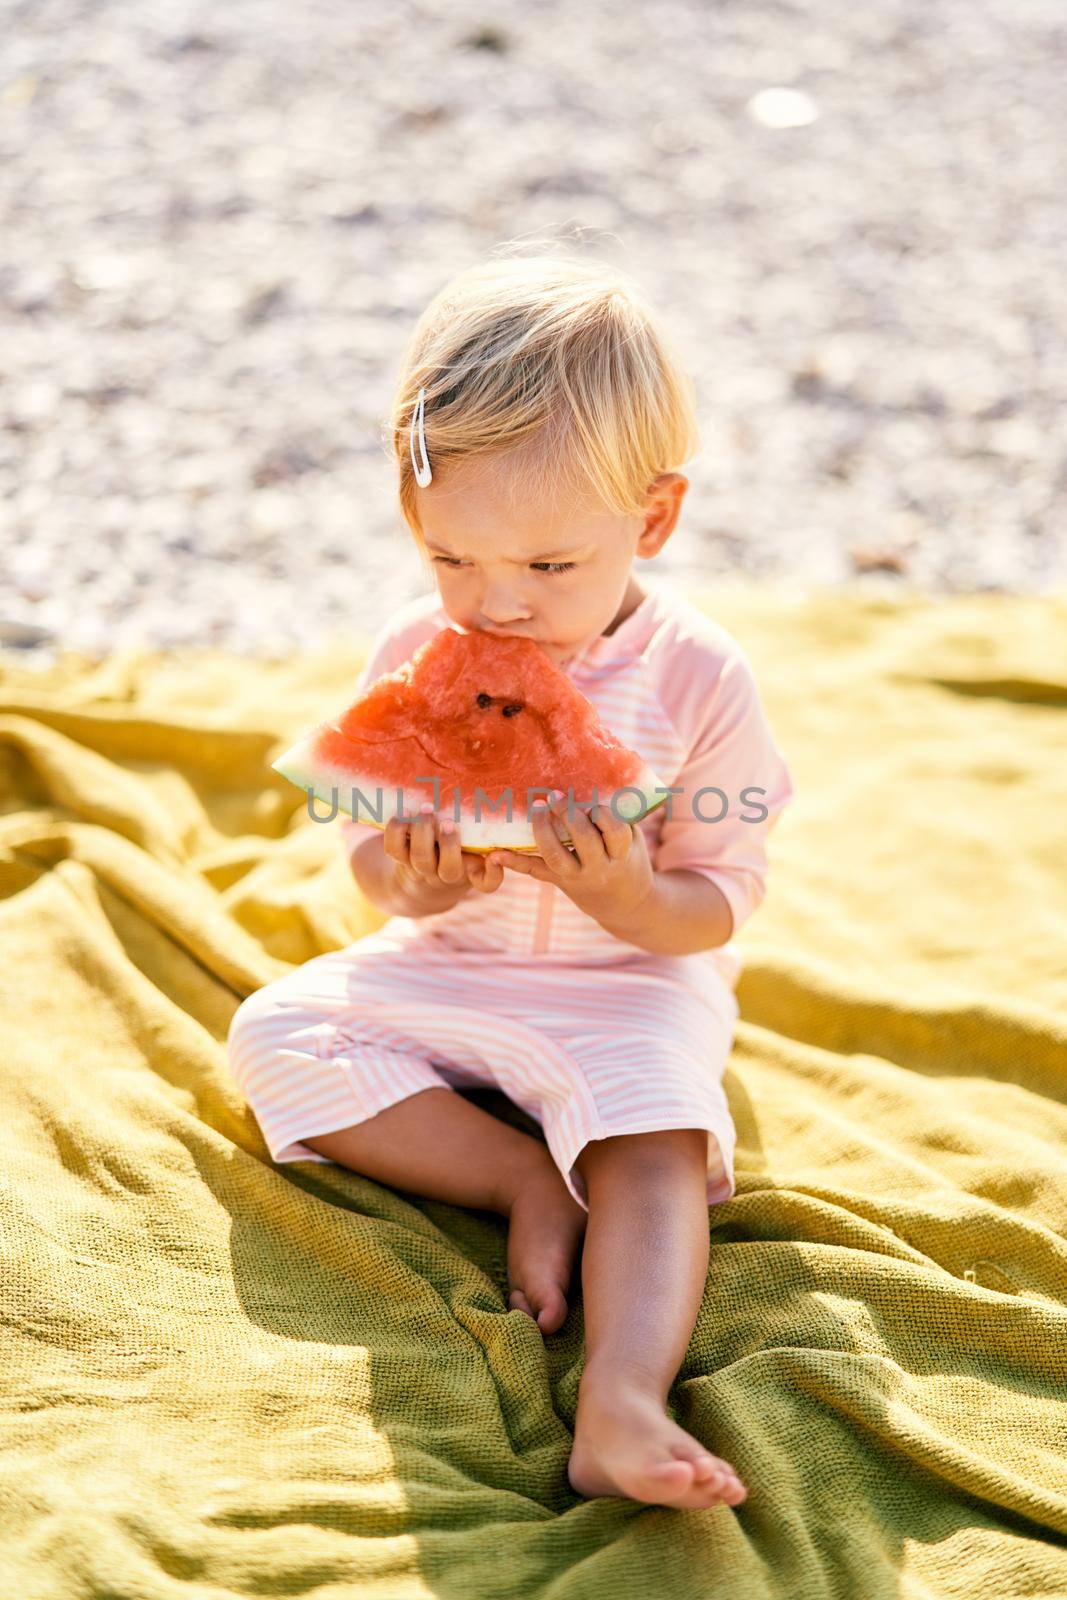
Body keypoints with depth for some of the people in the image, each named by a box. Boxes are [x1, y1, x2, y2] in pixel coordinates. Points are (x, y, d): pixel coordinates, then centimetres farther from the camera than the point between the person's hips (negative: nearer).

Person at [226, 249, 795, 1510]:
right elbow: (367, 848, 3)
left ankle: (620, 1407, -45)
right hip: (444, 968, 4)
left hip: (632, 986, -4)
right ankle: (526, 1180, -19)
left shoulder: (697, 676, -15)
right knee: (273, 1034, -15)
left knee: (657, 1144, -30)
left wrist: (631, 899, -33)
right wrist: (408, 884, -23)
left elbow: (725, 903, -10)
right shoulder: (411, 656, -6)